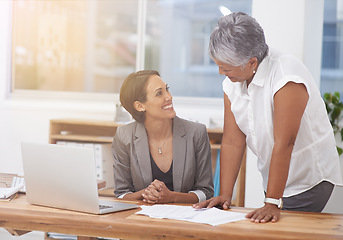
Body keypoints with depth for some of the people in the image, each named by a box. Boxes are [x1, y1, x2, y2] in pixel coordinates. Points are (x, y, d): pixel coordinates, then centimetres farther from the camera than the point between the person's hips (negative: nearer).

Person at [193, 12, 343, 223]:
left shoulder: (287, 75, -26)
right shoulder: (232, 81, -4)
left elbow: (284, 144, -30)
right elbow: (233, 141, -5)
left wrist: (273, 203, -31)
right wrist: (225, 195, -11)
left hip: (311, 180, -7)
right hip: (274, 180, 7)